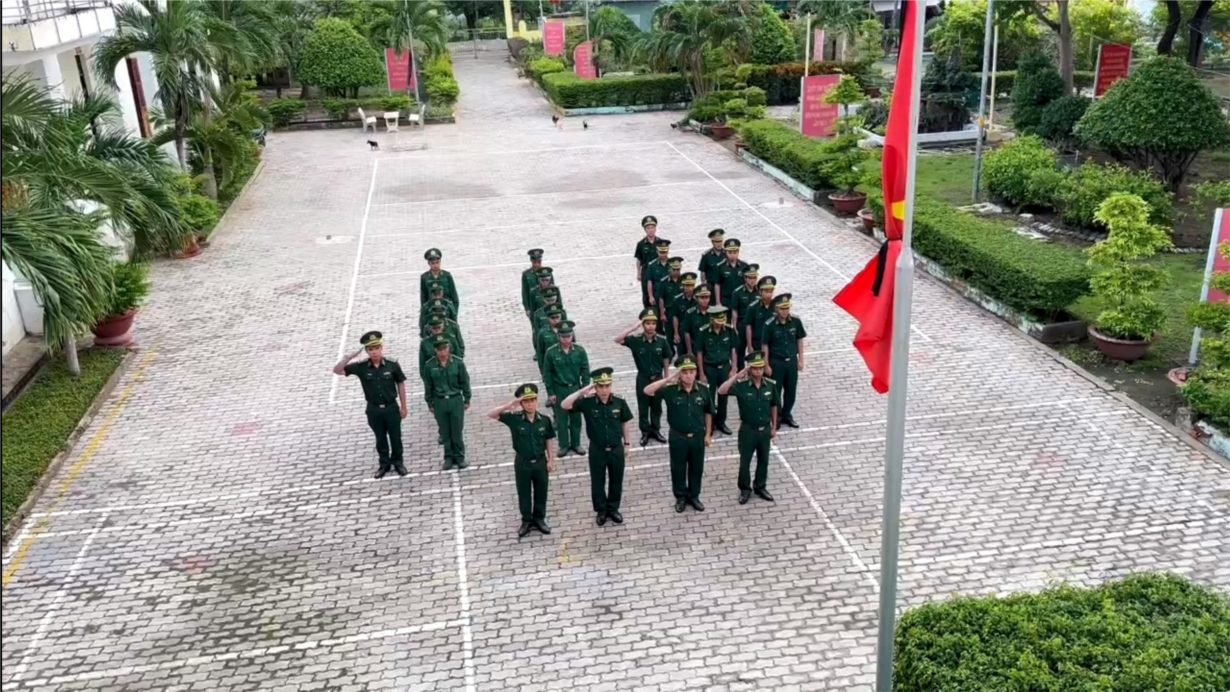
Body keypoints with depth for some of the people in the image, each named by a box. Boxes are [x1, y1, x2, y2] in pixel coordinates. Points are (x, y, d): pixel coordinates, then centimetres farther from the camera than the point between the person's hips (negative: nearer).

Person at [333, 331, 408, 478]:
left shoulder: (392, 364, -16)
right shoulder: (361, 367, -13)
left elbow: (400, 384, -4)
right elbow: (337, 371, -15)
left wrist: (403, 407, 1)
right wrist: (350, 356, -29)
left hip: (391, 407, -1)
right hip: (374, 410, 1)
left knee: (395, 437, 14)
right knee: (380, 438, 17)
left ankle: (397, 462, 35)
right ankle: (384, 463, 35)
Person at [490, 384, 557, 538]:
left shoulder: (545, 420, -10)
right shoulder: (514, 419, -14)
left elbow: (549, 441, -1)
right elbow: (491, 415, -20)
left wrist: (551, 460, -2)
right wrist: (510, 405, -30)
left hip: (540, 461, 1)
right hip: (522, 462, -1)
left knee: (541, 492, 14)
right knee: (524, 493, 12)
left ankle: (539, 518, 32)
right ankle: (526, 520, 29)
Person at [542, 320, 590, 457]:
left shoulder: (580, 350, -9)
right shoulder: (551, 352, -14)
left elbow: (585, 371, -1)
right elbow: (547, 374, -6)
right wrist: (550, 393, -6)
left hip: (575, 388, 2)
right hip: (559, 390, -1)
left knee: (576, 418, 12)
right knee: (561, 419, 9)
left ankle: (576, 444, 27)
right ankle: (564, 445, 22)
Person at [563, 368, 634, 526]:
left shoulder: (619, 402, -11)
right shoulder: (587, 402, -15)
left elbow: (624, 424, 2)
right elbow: (565, 405, -26)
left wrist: (627, 443, 7)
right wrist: (583, 391, -30)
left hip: (616, 449, 1)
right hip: (597, 450, -1)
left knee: (616, 481, 16)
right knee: (597, 482, 14)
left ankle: (613, 509, 37)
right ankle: (601, 511, 34)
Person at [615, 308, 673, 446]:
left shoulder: (662, 340, -12)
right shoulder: (636, 340, -16)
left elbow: (666, 359, 1)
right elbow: (618, 340, -29)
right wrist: (634, 327, -31)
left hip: (658, 378, 1)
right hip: (643, 378, -1)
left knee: (657, 406, 16)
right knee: (643, 407, 12)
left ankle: (656, 430, 33)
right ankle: (645, 432, 27)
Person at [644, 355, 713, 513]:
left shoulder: (703, 390, -10)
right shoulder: (671, 390, -16)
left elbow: (708, 413, 4)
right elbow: (647, 391, -27)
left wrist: (708, 434, 7)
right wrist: (668, 379, -32)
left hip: (697, 436, 1)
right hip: (678, 437, -1)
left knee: (696, 468, 15)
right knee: (678, 469, 13)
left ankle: (694, 496, 35)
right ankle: (680, 497, 33)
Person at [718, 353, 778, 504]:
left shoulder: (771, 385, -7)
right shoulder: (741, 385, -17)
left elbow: (773, 406, 7)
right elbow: (721, 391, -32)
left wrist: (774, 427, 11)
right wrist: (736, 376, -33)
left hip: (765, 429, 3)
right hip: (748, 430, -3)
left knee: (763, 460, 17)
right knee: (744, 461, 10)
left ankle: (760, 487, 36)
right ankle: (745, 489, 30)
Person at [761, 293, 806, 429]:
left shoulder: (795, 321, -8)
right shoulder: (769, 325, -17)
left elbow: (799, 340, 4)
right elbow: (765, 346, -9)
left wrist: (801, 360, 5)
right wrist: (766, 365, -7)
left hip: (792, 361, 3)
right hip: (776, 362, -3)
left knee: (791, 391, 13)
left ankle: (786, 415, 32)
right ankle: (776, 417, 26)